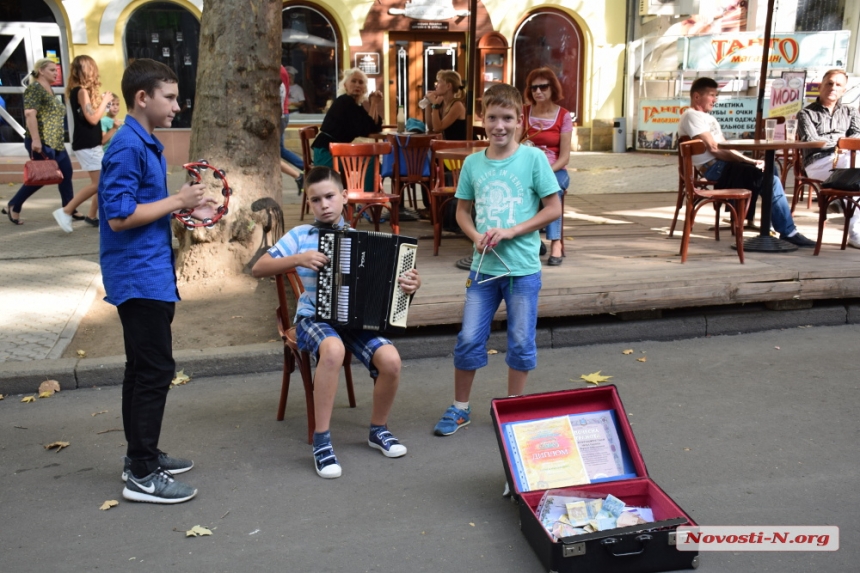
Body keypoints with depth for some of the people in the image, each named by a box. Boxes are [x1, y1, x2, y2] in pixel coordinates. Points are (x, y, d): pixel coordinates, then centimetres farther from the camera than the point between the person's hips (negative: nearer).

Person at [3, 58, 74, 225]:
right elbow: (29, 113, -22)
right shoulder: (35, 88, -11)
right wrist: (35, 139, -28)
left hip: (55, 142, 9)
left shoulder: (49, 90, 17)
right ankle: (13, 207, 11)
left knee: (66, 174, 7)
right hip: (41, 142, -9)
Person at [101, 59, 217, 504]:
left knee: (144, 368, 16)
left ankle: (140, 456, 28)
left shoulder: (147, 145, 14)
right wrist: (176, 201, -15)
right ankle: (142, 476, 2)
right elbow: (119, 216, -22)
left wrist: (188, 209, 8)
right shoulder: (127, 147, -16)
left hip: (151, 275, 10)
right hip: (139, 277, -10)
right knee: (154, 370, -6)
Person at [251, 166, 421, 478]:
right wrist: (297, 259, -18)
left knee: (390, 360, -25)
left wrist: (412, 282, -18)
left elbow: (390, 274, 5)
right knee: (333, 350, -38)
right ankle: (321, 441, -24)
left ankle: (379, 429, 5)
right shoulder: (300, 235, 1)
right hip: (314, 318, -2)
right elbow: (258, 268, -3)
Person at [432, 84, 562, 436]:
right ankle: (460, 408, 24)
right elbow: (462, 210, 11)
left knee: (521, 342, 9)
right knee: (469, 339, 6)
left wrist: (511, 231, -15)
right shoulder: (473, 163, 2)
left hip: (523, 268, -2)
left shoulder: (533, 158, -7)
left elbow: (554, 209, -7)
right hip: (483, 266, 3)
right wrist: (476, 236, -9)